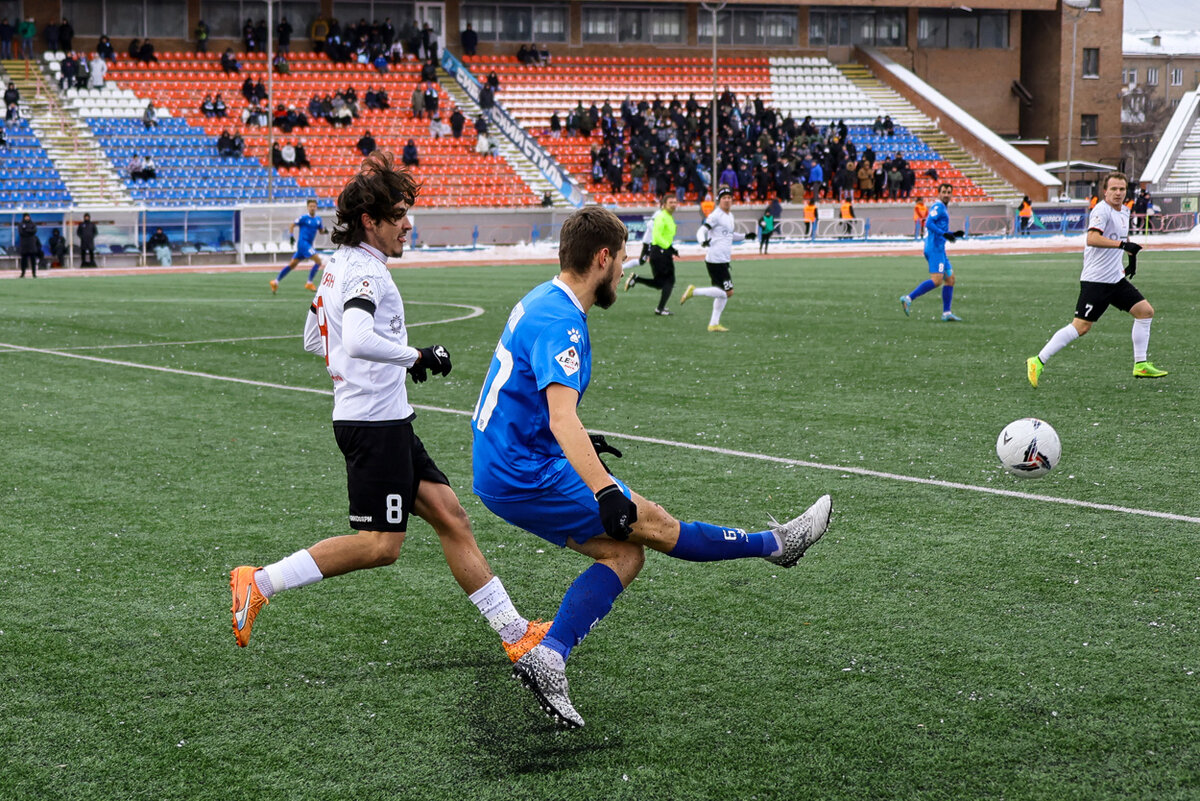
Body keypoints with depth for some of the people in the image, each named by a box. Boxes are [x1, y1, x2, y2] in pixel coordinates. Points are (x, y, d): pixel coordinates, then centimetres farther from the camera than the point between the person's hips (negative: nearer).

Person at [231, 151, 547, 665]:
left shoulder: (339, 265, 15)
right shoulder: (364, 272, -15)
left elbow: (313, 340, 24)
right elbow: (358, 340, -33)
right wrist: (416, 357, -21)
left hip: (386, 421, 10)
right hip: (375, 422, -10)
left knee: (449, 517, 7)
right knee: (380, 544, -8)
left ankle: (515, 635, 9)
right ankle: (259, 583, -3)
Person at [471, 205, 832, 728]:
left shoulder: (540, 302, 11)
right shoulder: (560, 323, -22)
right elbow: (562, 417, -35)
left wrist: (578, 445, 36)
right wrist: (604, 491, -44)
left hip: (502, 469, 10)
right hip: (527, 476, -10)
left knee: (624, 554, 5)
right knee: (651, 524, -4)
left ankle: (548, 656, -4)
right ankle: (774, 544, 9)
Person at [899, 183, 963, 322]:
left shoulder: (942, 208, 23)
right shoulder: (938, 206, -8)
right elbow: (929, 224, -21)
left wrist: (954, 234, 20)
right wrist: (944, 234, -24)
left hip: (939, 250, 10)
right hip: (935, 249, -10)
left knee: (950, 279, 9)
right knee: (937, 280, -18)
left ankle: (946, 313, 8)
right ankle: (908, 298, -19)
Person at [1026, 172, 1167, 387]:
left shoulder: (1124, 212, 14)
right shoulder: (1101, 210, -15)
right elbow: (1092, 238, -31)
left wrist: (1132, 256, 29)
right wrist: (1123, 244, -35)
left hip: (1116, 279, 9)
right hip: (1095, 280, -9)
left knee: (1145, 311, 6)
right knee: (1081, 326, -13)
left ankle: (1140, 365, 13)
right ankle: (1038, 362, -7)